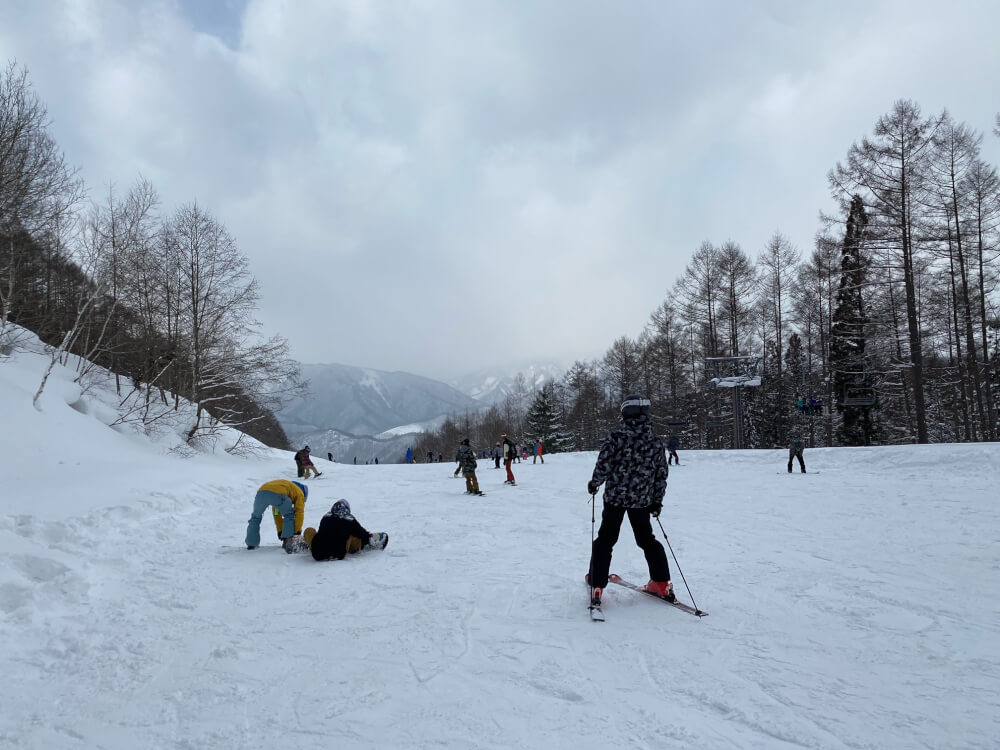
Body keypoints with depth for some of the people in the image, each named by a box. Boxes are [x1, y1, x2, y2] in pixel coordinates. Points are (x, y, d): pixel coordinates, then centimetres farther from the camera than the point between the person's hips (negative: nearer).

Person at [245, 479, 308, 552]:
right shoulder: (299, 492, 27)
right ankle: (288, 541, 8)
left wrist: (280, 531, 47)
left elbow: (277, 514, 45)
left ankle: (251, 543, 32)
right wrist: (297, 532, 23)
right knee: (289, 516, 19)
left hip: (261, 492, 6)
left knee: (256, 517, 30)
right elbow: (299, 512, 18)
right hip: (278, 494, -5)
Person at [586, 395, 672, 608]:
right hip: (642, 500, 3)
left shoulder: (616, 436, -12)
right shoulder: (655, 441, 1)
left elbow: (604, 464, -14)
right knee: (646, 539, 21)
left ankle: (597, 586, 5)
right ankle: (662, 583, 22)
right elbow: (662, 474, 6)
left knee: (605, 540, 8)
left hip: (615, 496, -3)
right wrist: (657, 501, 16)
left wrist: (594, 483, 4)